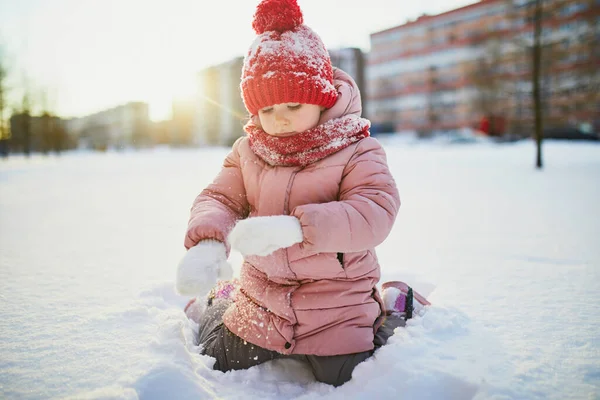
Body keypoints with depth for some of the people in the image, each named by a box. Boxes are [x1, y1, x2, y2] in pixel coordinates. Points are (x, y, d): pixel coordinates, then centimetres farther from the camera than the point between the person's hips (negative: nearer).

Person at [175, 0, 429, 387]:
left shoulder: (357, 151, -14)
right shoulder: (247, 152, -1)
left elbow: (373, 214, -27)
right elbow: (218, 198, -4)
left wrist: (296, 227, -41)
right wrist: (206, 243, -28)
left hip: (337, 305, -3)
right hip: (261, 302, 4)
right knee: (221, 365, 16)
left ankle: (393, 309, 28)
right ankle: (218, 301, 45)